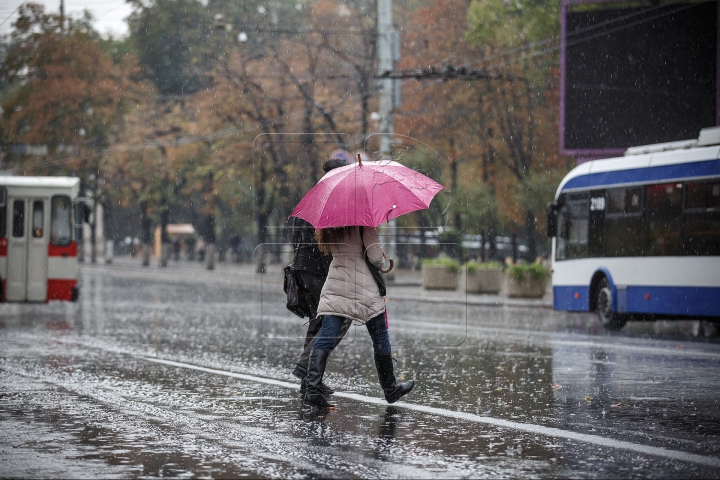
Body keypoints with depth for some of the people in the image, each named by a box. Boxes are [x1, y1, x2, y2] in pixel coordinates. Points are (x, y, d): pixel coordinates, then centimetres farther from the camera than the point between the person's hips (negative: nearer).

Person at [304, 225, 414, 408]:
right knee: (380, 338, 11)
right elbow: (375, 256, -16)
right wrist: (381, 263, 8)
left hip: (334, 288, 5)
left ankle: (312, 389, -14)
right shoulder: (364, 222, -13)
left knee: (326, 338, 0)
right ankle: (390, 389, 23)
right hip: (364, 290, -5)